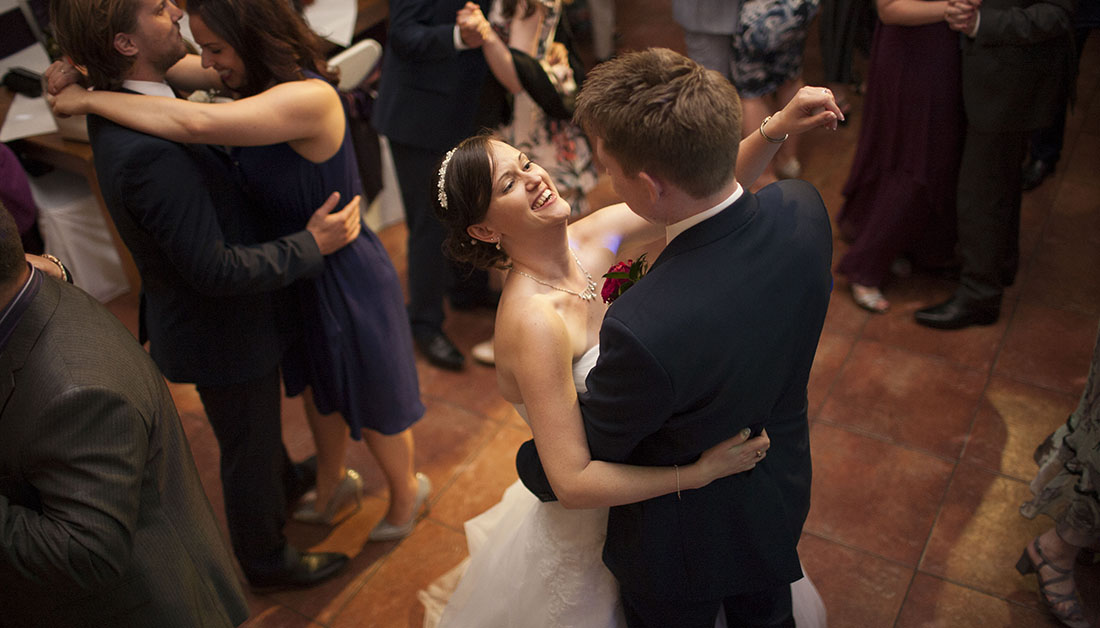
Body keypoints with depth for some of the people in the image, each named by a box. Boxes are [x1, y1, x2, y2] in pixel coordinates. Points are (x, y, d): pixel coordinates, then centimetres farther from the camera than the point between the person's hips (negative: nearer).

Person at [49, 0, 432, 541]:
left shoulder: (309, 97, -33)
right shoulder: (260, 78, -7)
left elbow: (196, 123, -44)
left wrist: (90, 99, -30)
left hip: (345, 277, -8)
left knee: (370, 403, 16)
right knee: (316, 388, 28)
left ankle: (405, 494, 45)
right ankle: (333, 485, 55)